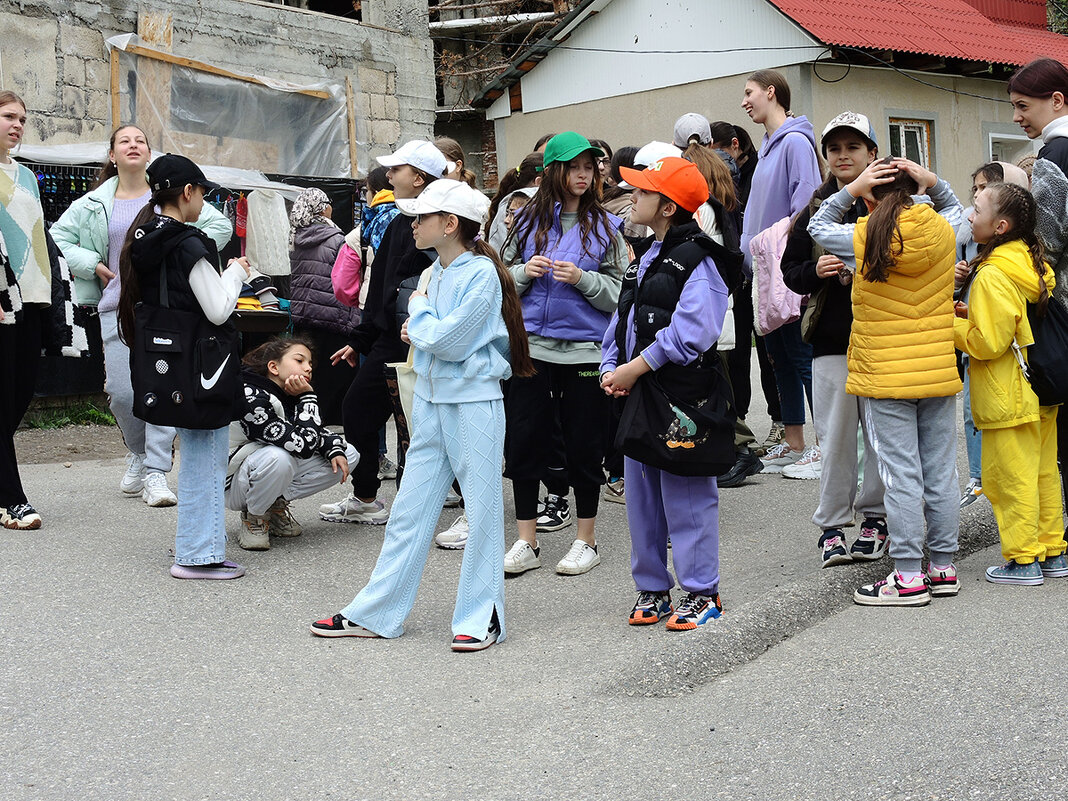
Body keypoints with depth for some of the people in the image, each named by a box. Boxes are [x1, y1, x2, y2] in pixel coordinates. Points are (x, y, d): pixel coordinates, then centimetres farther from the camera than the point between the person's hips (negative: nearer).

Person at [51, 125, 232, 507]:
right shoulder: (93, 204, 12)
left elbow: (220, 225, 8)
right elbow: (57, 238, 14)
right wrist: (93, 266, 2)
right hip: (117, 306, 2)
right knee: (121, 392, -3)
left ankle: (156, 474, -8)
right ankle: (139, 453, 24)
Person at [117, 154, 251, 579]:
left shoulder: (142, 240, 7)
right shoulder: (189, 245, -18)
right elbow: (218, 311, -19)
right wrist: (234, 273, -2)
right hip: (198, 366, -9)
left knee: (195, 452, 20)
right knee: (205, 453, -2)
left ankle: (192, 539, 28)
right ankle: (198, 555, 2)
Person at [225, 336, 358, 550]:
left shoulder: (290, 396, -2)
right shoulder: (252, 398, -28)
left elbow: (319, 431, 10)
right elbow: (303, 445, -33)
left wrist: (335, 451, -11)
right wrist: (308, 396, -25)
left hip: (279, 470, 8)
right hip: (234, 485, -8)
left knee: (349, 455, -2)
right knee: (277, 458, -41)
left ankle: (276, 504, 3)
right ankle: (253, 518, -12)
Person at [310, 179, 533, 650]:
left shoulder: (481, 273, -13)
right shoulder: (438, 271, 11)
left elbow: (449, 340, -19)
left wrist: (418, 311, -3)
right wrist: (421, 328, 0)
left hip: (474, 402, -8)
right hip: (431, 399, 8)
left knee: (482, 507, 2)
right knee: (410, 506, 10)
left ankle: (480, 618, 11)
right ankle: (375, 614, 16)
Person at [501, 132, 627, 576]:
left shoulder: (604, 225, 2)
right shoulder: (528, 221, 6)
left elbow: (621, 293, 0)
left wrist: (582, 279, -15)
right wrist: (525, 272, -7)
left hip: (584, 350, -2)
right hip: (531, 346, 2)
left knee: (584, 445, 5)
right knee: (524, 440, 3)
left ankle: (586, 540, 20)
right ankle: (527, 542, 15)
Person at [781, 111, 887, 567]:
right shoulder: (815, 209, 8)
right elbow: (790, 270, 10)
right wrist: (816, 270, -10)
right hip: (832, 341, 1)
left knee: (883, 432, 4)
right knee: (835, 436, 2)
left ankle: (874, 517, 19)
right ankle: (832, 527, 11)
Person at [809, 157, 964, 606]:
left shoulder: (864, 238, -9)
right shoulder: (943, 232, 1)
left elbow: (817, 227, 9)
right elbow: (954, 207, 25)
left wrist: (850, 190, 3)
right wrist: (931, 183, 9)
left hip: (885, 377, -4)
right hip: (939, 372, 4)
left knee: (900, 475, -2)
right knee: (940, 470, 11)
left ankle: (909, 578, 0)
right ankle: (943, 567, 20)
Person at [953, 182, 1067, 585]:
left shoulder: (992, 275, -20)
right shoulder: (1035, 266, 8)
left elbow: (988, 342, -22)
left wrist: (954, 326, -7)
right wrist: (974, 316, 13)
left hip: (1009, 400, -9)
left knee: (1011, 478, 0)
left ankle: (1022, 560, 6)